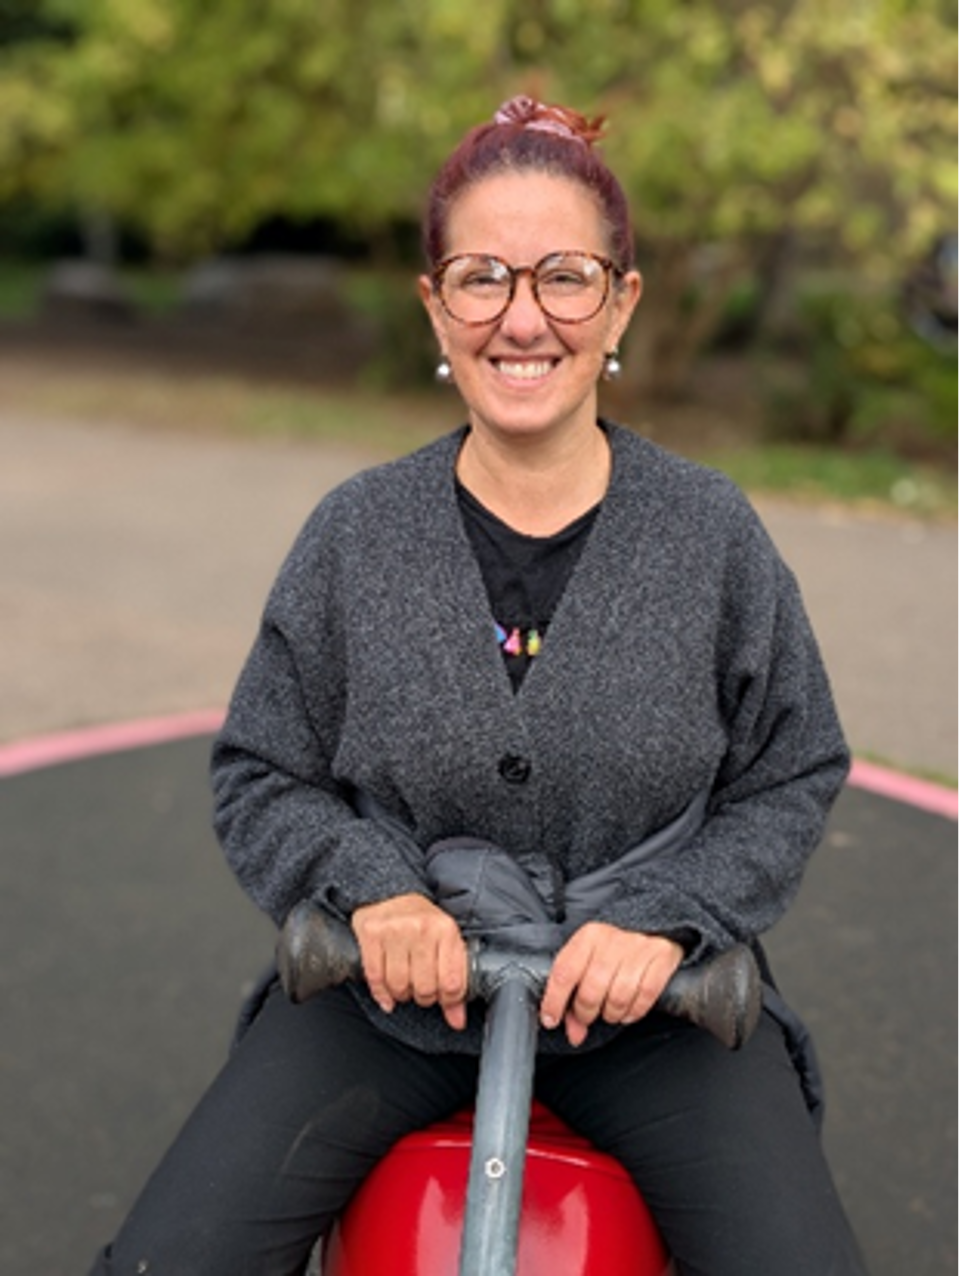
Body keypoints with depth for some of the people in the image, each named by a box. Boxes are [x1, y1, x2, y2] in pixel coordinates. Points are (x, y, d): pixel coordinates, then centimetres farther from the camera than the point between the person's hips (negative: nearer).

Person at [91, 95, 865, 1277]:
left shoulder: (711, 532, -7)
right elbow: (258, 778, 1)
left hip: (647, 999, 0)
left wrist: (665, 920, -15)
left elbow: (794, 778, 0)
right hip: (393, 985, 1)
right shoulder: (356, 535, -6)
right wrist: (369, 881, -18)